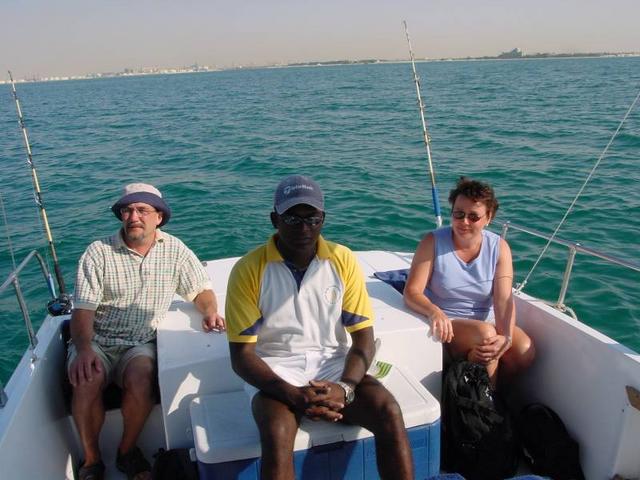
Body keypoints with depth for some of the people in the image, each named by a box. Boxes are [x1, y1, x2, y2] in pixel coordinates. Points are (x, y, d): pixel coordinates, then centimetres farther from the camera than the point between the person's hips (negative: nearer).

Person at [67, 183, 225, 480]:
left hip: (141, 344, 1)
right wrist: (83, 349, -26)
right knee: (87, 381, -30)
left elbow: (201, 290, 9)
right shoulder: (98, 252, -3)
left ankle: (127, 452, -3)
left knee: (140, 377, -31)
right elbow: (83, 309, -8)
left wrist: (209, 310, -15)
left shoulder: (174, 251, 3)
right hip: (96, 342, 0)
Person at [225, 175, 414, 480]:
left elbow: (363, 339, -1)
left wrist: (345, 388, -20)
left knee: (389, 413, -23)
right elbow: (241, 355, -9)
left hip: (333, 362, 2)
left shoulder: (343, 261, -3)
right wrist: (293, 395, -23)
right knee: (276, 434, -32)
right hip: (274, 370, -2)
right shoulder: (249, 270, -9)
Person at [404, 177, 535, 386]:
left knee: (525, 351, -22)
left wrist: (506, 337, -32)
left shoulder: (499, 247, -3)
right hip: (447, 323, -3)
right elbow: (411, 292, -16)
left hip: (487, 321, 3)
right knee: (485, 334, -31)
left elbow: (504, 299, -14)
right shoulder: (433, 243, -10)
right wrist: (434, 311, -38)